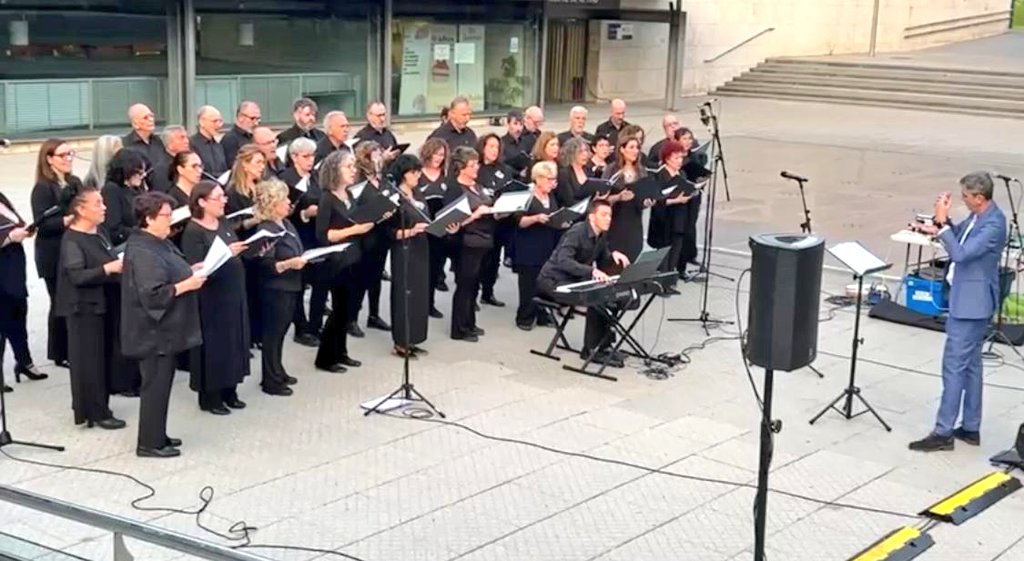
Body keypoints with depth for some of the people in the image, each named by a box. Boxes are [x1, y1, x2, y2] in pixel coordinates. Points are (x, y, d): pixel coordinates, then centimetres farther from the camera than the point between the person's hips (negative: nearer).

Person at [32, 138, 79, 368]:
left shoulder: (75, 182, 11)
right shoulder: (42, 188, -11)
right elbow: (42, 224, -18)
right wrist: (67, 221, -31)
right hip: (54, 256, -6)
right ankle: (59, 353, 15)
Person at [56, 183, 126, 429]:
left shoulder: (99, 234, 9)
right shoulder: (72, 240, -16)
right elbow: (77, 276, -23)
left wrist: (122, 266, 2)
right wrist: (108, 269, -26)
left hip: (104, 304, 8)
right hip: (85, 308, -8)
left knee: (105, 356, 14)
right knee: (89, 359, -1)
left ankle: (99, 407, 26)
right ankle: (96, 412, 7)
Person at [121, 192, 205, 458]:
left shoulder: (159, 243, 10)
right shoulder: (142, 252, -22)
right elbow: (153, 294, -27)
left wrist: (190, 272, 7)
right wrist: (187, 284, -22)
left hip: (164, 329, 10)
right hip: (153, 331, -10)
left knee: (161, 381, 16)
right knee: (156, 384, -2)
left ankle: (157, 436, 27)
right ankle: (149, 443, 7)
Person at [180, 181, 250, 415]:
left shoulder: (224, 223, 8)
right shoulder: (193, 232, -15)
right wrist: (226, 254, -31)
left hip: (234, 293, 8)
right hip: (211, 298, -8)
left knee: (234, 341, 13)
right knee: (213, 344, 0)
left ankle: (228, 391, 25)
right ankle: (209, 397, 11)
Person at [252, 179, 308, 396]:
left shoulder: (286, 223, 10)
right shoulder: (266, 230, -18)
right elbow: (266, 265, -21)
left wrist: (304, 258, 6)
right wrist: (288, 264, -31)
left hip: (291, 287, 9)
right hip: (275, 289, -9)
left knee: (281, 331, 17)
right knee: (273, 333, 1)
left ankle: (278, 372, 29)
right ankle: (271, 381, 9)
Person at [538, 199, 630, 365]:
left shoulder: (602, 235, 4)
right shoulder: (577, 232, -22)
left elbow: (602, 264, 13)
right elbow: (563, 261, -36)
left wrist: (613, 255, -10)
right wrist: (592, 271, -47)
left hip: (574, 280, 8)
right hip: (553, 280, -8)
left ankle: (602, 344, 0)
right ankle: (592, 349, -13)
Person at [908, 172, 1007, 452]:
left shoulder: (993, 224, -23)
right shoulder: (978, 216, 5)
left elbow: (960, 254, -29)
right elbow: (959, 237, 17)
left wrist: (942, 223, -27)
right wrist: (940, 227, -3)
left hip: (971, 303, -10)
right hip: (967, 299, 10)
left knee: (954, 365, -7)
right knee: (970, 364, 15)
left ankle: (943, 433, -2)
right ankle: (970, 428, 24)